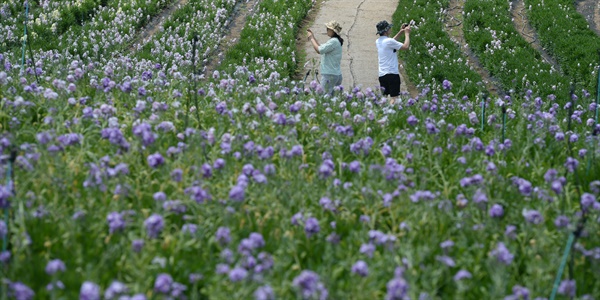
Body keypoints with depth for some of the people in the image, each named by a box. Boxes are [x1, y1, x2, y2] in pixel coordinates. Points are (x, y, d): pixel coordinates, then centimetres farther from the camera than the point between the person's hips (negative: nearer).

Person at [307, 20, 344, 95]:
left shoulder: (333, 41, -16)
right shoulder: (334, 41, 16)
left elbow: (319, 50, -19)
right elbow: (321, 48, 20)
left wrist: (311, 38, -6)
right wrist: (313, 37, 15)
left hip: (330, 75, -10)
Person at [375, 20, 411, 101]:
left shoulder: (378, 41, 11)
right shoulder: (389, 41, -14)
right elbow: (406, 47, -12)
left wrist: (400, 32, 26)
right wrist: (407, 33, 1)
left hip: (381, 74, 8)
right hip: (392, 73, -8)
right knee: (394, 97, -10)